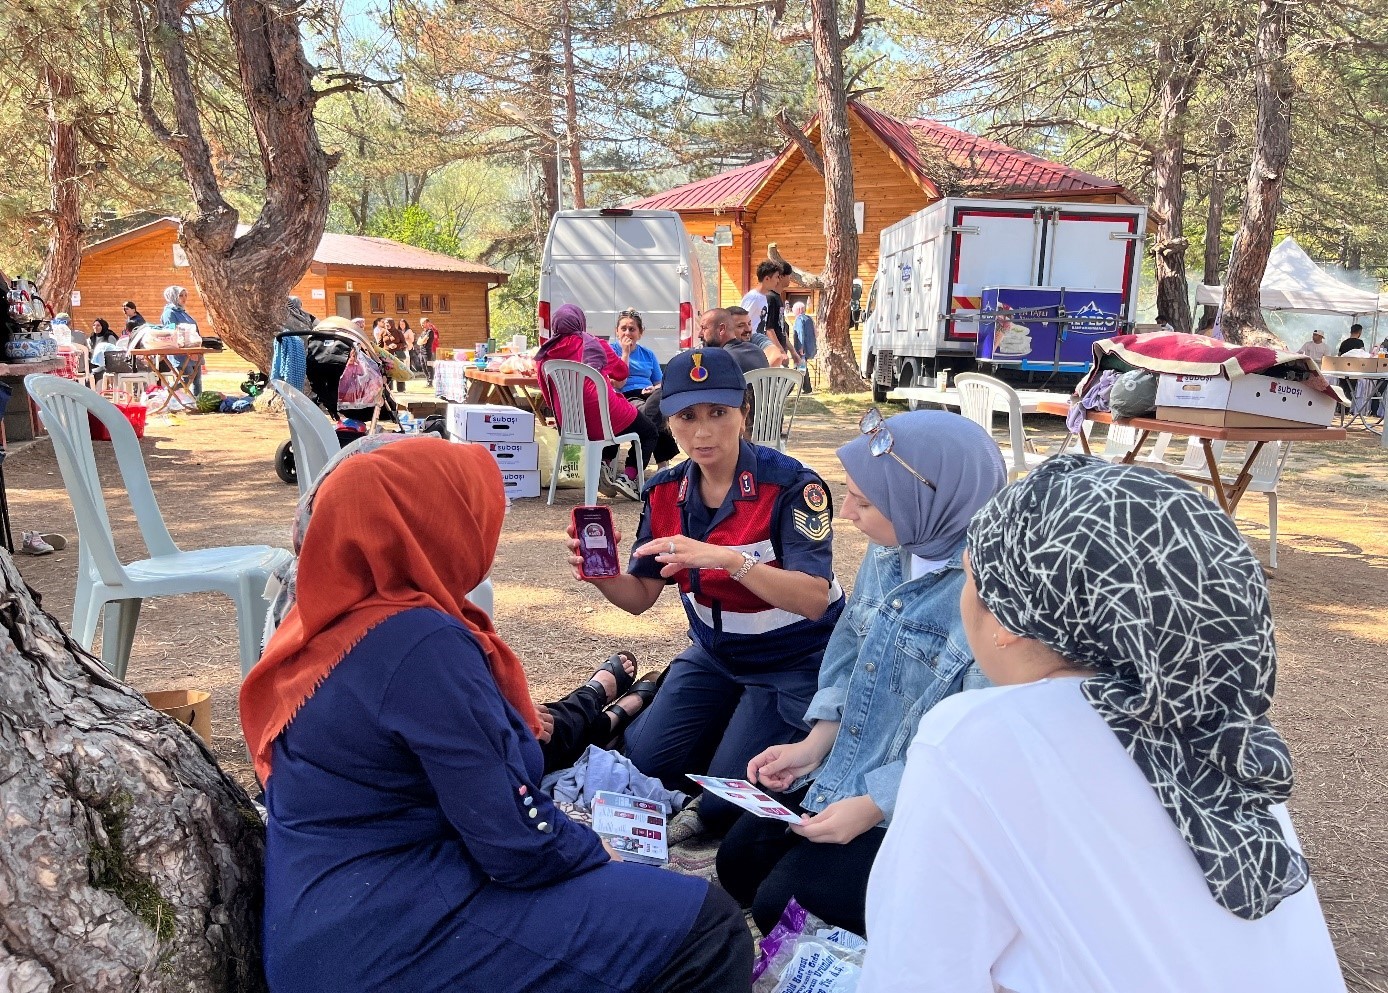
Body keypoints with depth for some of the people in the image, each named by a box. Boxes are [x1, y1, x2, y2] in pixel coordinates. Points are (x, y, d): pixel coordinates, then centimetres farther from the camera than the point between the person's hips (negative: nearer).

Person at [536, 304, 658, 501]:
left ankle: (605, 465, 15)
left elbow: (549, 397, 11)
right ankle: (628, 477, -2)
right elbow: (622, 372, 11)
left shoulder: (545, 355, 5)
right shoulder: (593, 344, -3)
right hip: (602, 419, -5)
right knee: (649, 432, 19)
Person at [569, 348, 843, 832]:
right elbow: (640, 597, -2)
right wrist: (600, 575, -24)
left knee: (722, 808, -8)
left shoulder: (790, 485, -24)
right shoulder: (665, 492, -7)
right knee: (644, 765, -2)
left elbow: (815, 600, -33)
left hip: (796, 662, -5)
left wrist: (728, 559, -46)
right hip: (716, 655, 5)